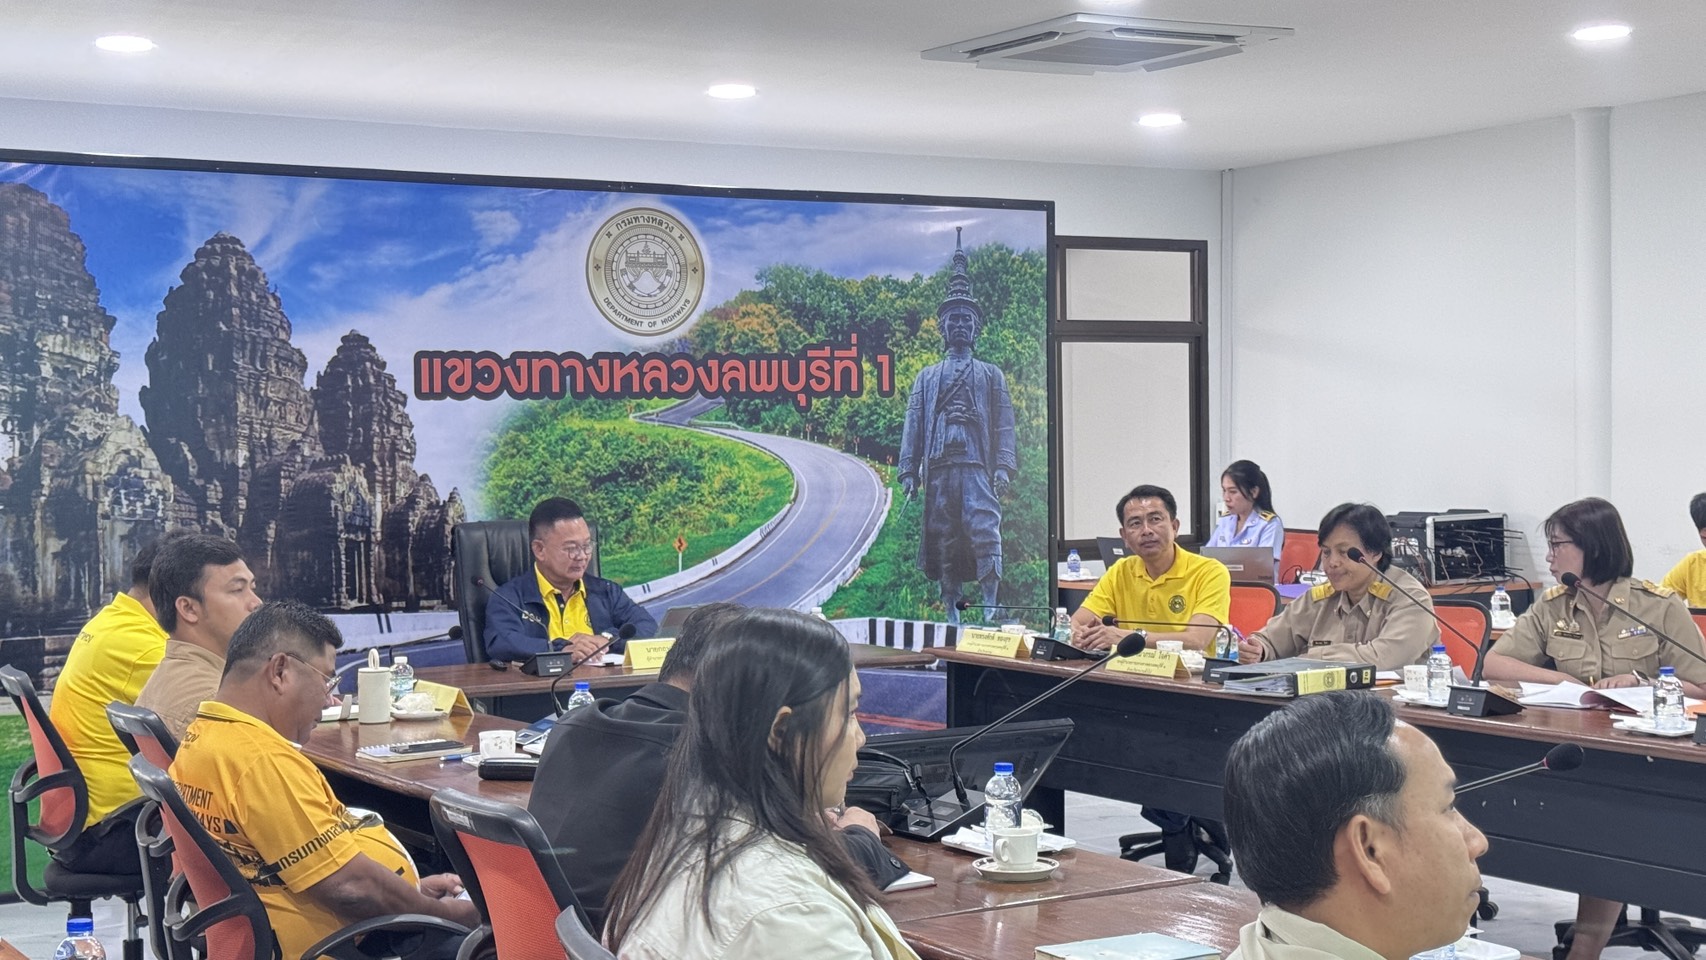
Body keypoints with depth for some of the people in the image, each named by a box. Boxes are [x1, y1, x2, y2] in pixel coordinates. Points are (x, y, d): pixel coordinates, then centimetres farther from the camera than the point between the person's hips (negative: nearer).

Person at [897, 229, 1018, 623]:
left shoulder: (991, 375, 17)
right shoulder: (927, 376, 21)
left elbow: (1004, 426, 9)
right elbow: (913, 425, 15)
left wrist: (1003, 468, -5)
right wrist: (908, 471, 4)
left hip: (977, 467, -2)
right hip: (939, 468, 2)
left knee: (985, 534, -16)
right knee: (943, 542, 0)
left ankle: (990, 610, -18)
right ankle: (951, 613, 4)